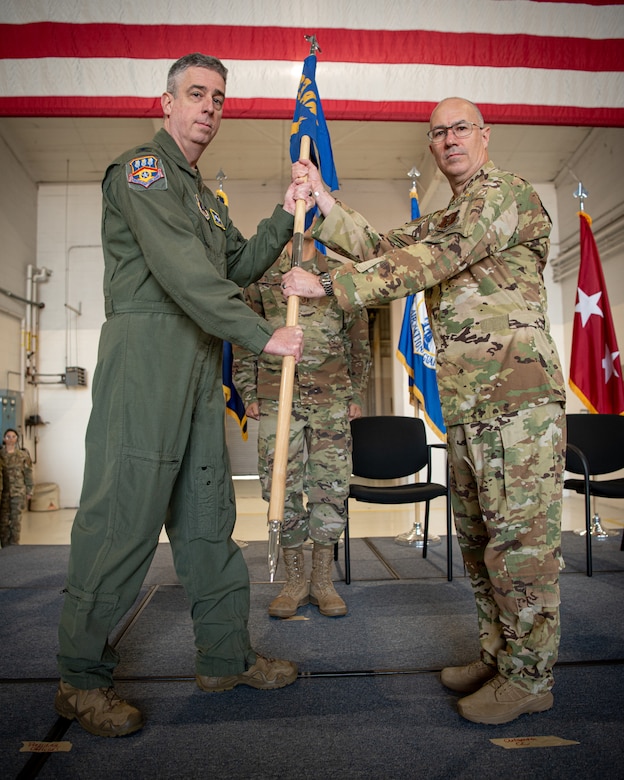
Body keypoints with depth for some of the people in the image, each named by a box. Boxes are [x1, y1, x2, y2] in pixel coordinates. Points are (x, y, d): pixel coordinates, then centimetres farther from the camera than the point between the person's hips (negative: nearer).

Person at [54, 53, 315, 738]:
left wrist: (285, 217, 13)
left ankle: (225, 656, 22)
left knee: (207, 509, 10)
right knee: (124, 514, -6)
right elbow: (182, 269, -16)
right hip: (145, 350, -9)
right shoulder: (142, 167, -2)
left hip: (198, 361, 9)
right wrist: (263, 335, -18)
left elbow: (239, 265, 23)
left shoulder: (201, 193, 27)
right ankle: (81, 680, 10)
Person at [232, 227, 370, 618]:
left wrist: (356, 395, 9)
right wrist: (248, 394, 3)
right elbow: (244, 338, 9)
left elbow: (359, 339, 13)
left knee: (330, 488, 1)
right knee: (283, 488, 2)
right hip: (277, 399, 0)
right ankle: (295, 581, 18)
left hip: (331, 399, 1)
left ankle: (323, 580, 17)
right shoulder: (260, 274, 10)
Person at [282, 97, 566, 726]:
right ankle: (497, 655, 28)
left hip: (518, 396, -9)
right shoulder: (441, 221, 25)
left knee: (520, 536, -3)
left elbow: (430, 260, -18)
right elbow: (380, 246, 11)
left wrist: (328, 284, -20)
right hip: (466, 404, 9)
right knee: (478, 536, 14)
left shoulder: (507, 193, -3)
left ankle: (529, 675, 12)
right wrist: (321, 198, 2)